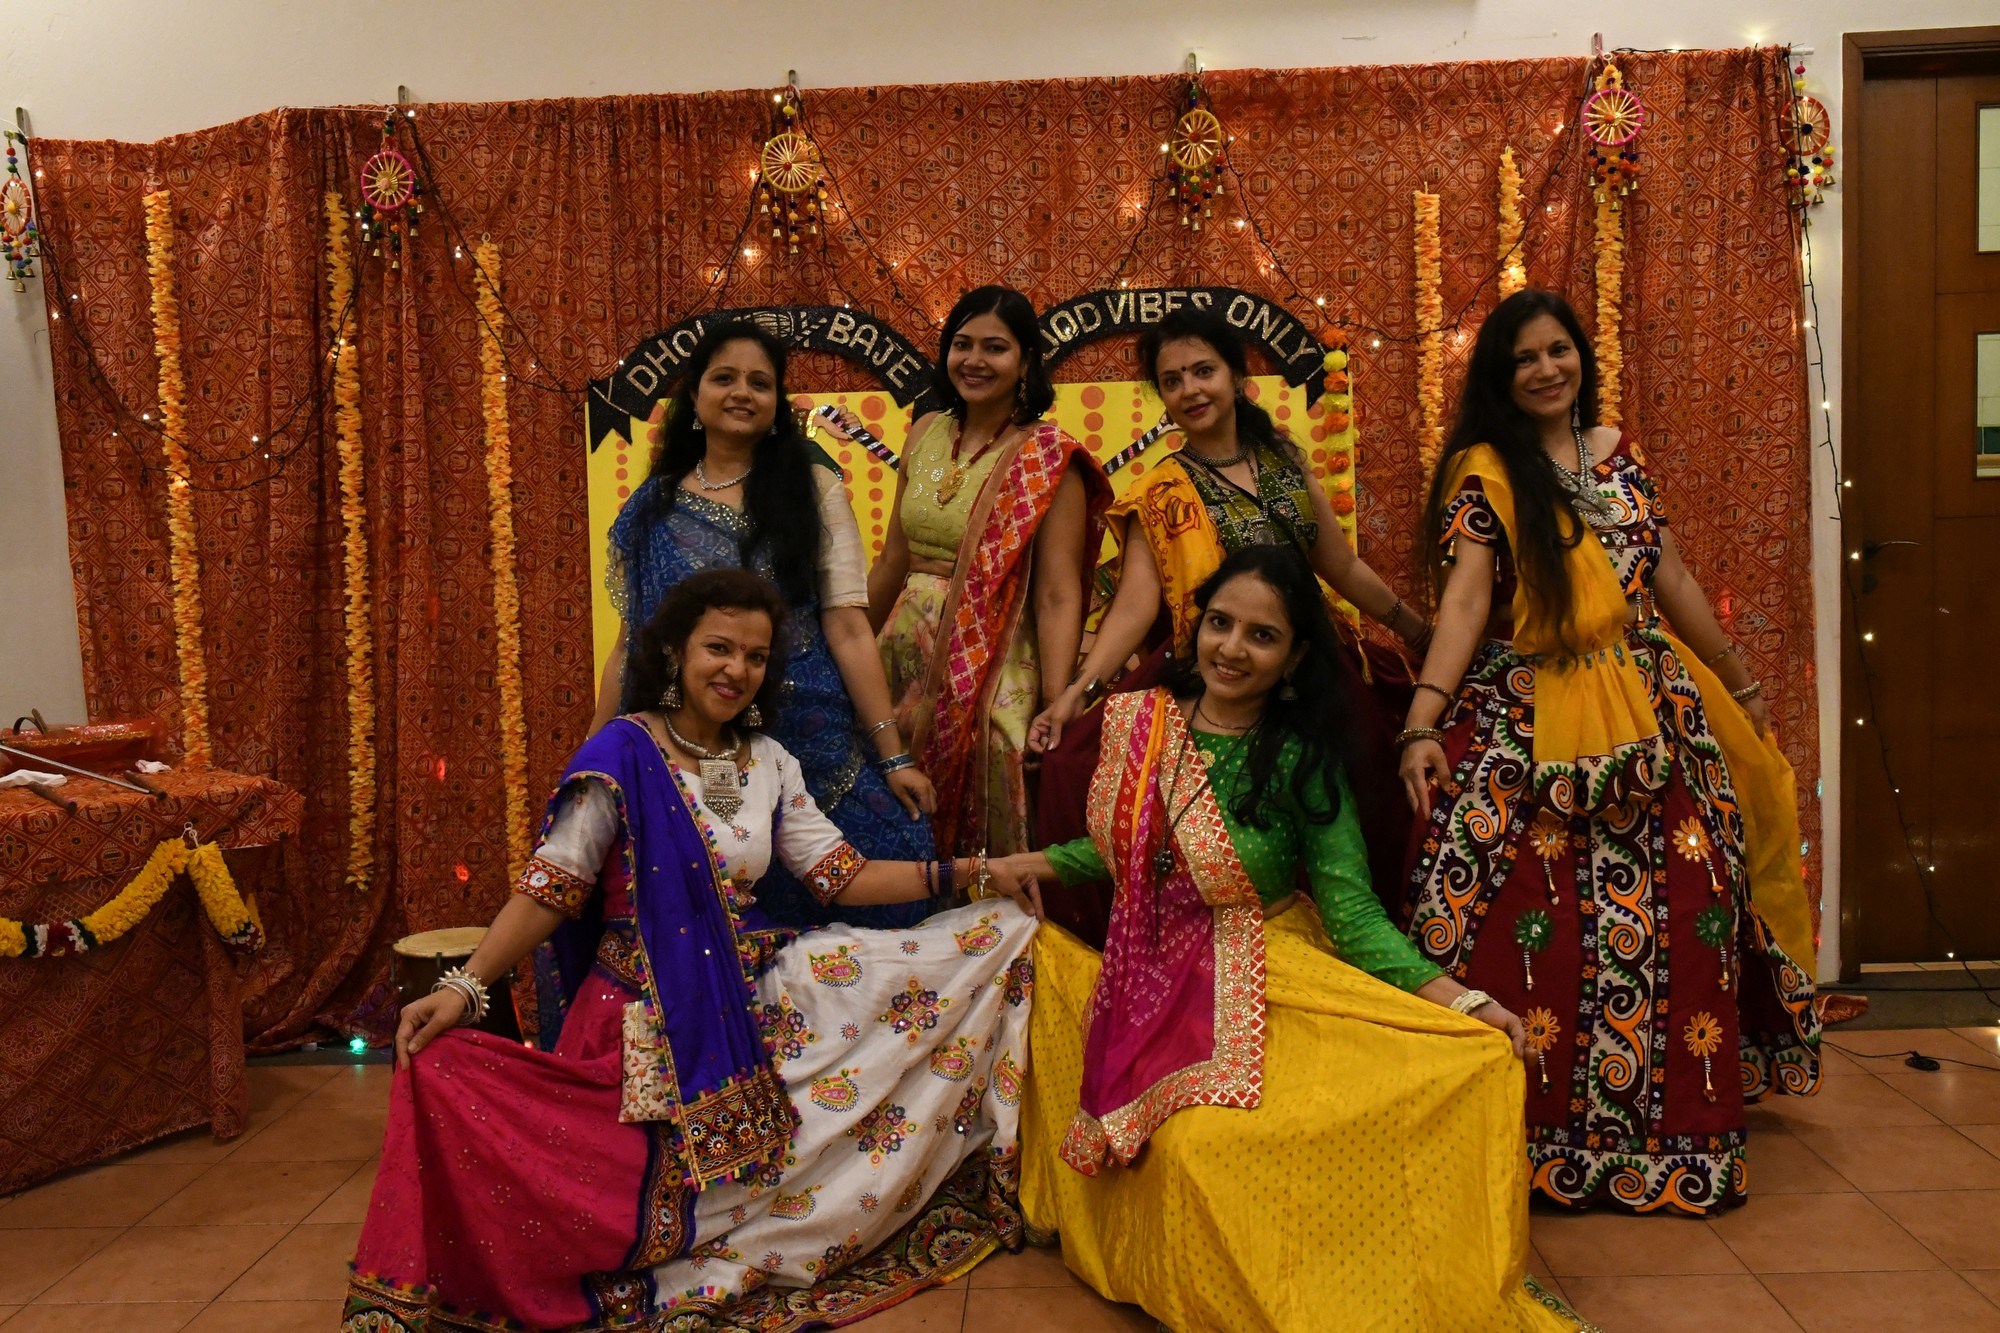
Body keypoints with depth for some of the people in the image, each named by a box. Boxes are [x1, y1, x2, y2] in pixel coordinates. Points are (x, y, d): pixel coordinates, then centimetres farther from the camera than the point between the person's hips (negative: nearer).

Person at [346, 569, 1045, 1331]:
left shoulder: (768, 763, 6)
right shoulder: (623, 754, -10)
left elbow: (841, 875, 5)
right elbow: (549, 889, -12)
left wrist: (964, 875, -2)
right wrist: (464, 987, -24)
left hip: (751, 1002, 5)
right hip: (647, 1022, -5)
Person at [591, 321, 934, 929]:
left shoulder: (812, 487, 2)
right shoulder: (652, 507, 9)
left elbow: (848, 628, -4)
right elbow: (629, 643, 12)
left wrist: (893, 757, -7)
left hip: (808, 740, -2)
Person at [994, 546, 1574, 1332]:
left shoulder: (1303, 757, -9)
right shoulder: (1138, 721, 1)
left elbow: (1352, 910, -12)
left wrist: (1453, 998, -23)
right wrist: (1048, 863, 5)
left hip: (1267, 989, -4)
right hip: (1151, 989, 4)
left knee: (1211, 1139, -27)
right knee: (1183, 1142, -20)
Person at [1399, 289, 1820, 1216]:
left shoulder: (1616, 453, 12)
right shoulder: (1483, 469, -3)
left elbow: (1670, 579, 19)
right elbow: (1465, 596, -15)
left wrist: (1741, 684, 24)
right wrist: (1425, 720, -27)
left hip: (1648, 712, 5)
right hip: (1527, 726, -5)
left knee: (1674, 916, 4)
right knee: (1532, 927, -9)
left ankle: (1674, 1130, 19)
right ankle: (1541, 1134, 8)